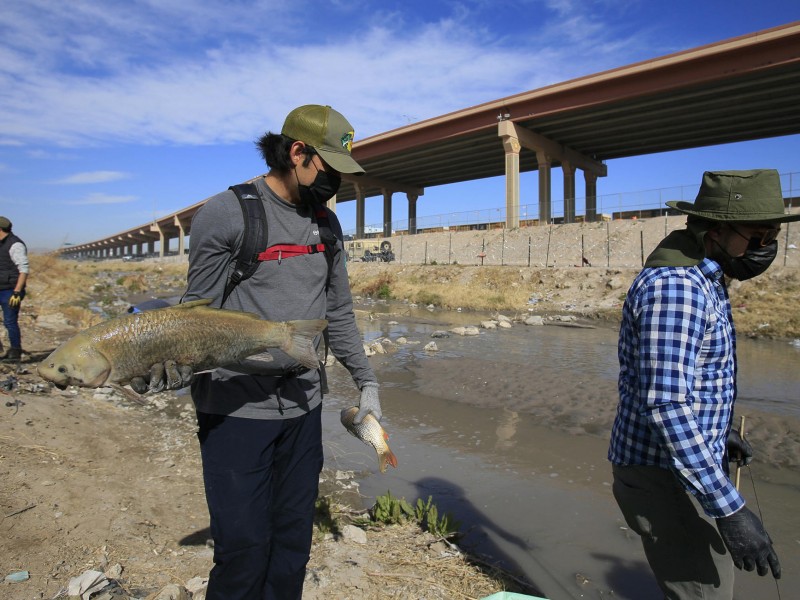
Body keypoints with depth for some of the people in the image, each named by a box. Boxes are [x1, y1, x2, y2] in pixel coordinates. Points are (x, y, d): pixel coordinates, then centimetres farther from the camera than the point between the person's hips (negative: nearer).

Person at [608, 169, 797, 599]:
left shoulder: (702, 281, 10)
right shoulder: (673, 285, -24)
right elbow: (666, 406, -30)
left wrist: (716, 431, 24)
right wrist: (729, 509, -27)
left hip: (678, 466, 11)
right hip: (659, 477, -10)